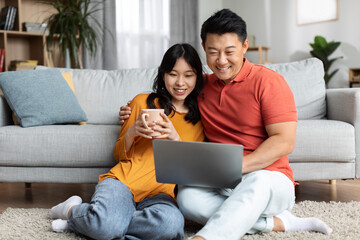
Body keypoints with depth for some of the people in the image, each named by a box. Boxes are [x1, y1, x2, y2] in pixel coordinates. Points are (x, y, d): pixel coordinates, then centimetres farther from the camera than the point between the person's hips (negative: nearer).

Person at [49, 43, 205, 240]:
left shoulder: (199, 118, 16)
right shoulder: (142, 102, 13)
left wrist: (175, 139, -7)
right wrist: (132, 132, -7)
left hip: (160, 193, 2)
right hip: (124, 180, -2)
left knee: (171, 222, -37)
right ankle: (73, 209, 0)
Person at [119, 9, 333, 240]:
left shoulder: (268, 81, -3)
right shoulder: (201, 86, 13)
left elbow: (284, 141, -12)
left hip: (270, 180, -4)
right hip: (219, 185, 4)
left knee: (257, 182, -39)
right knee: (188, 197, -29)